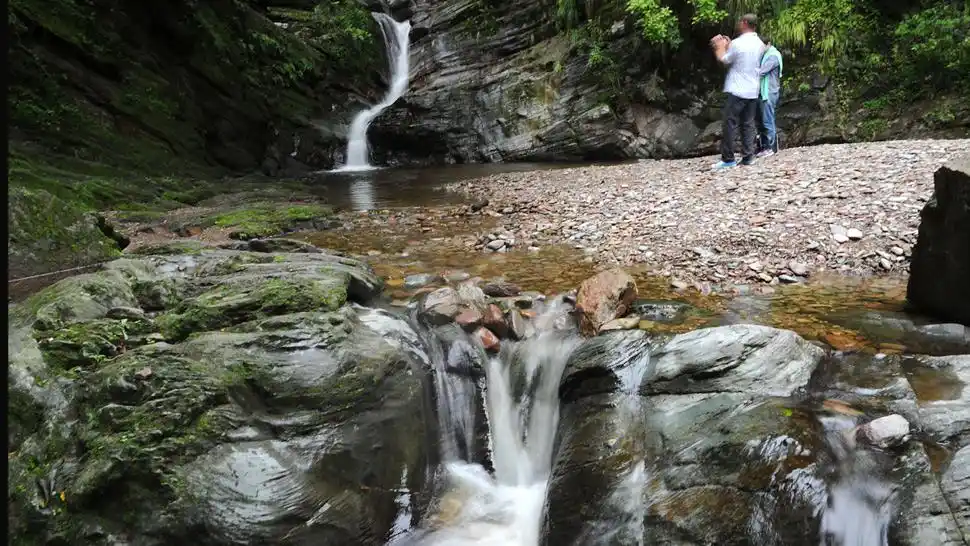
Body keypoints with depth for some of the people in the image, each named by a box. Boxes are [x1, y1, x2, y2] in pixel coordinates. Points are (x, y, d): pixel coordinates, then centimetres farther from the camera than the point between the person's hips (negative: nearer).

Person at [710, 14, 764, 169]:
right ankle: (748, 156, 5)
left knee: (730, 124, -3)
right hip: (752, 91, 7)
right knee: (748, 124, 8)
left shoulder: (738, 43, -14)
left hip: (736, 91, -7)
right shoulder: (760, 44, 10)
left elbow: (723, 60, 0)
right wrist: (728, 45, 23)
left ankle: (728, 159, -3)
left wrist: (720, 47, 16)